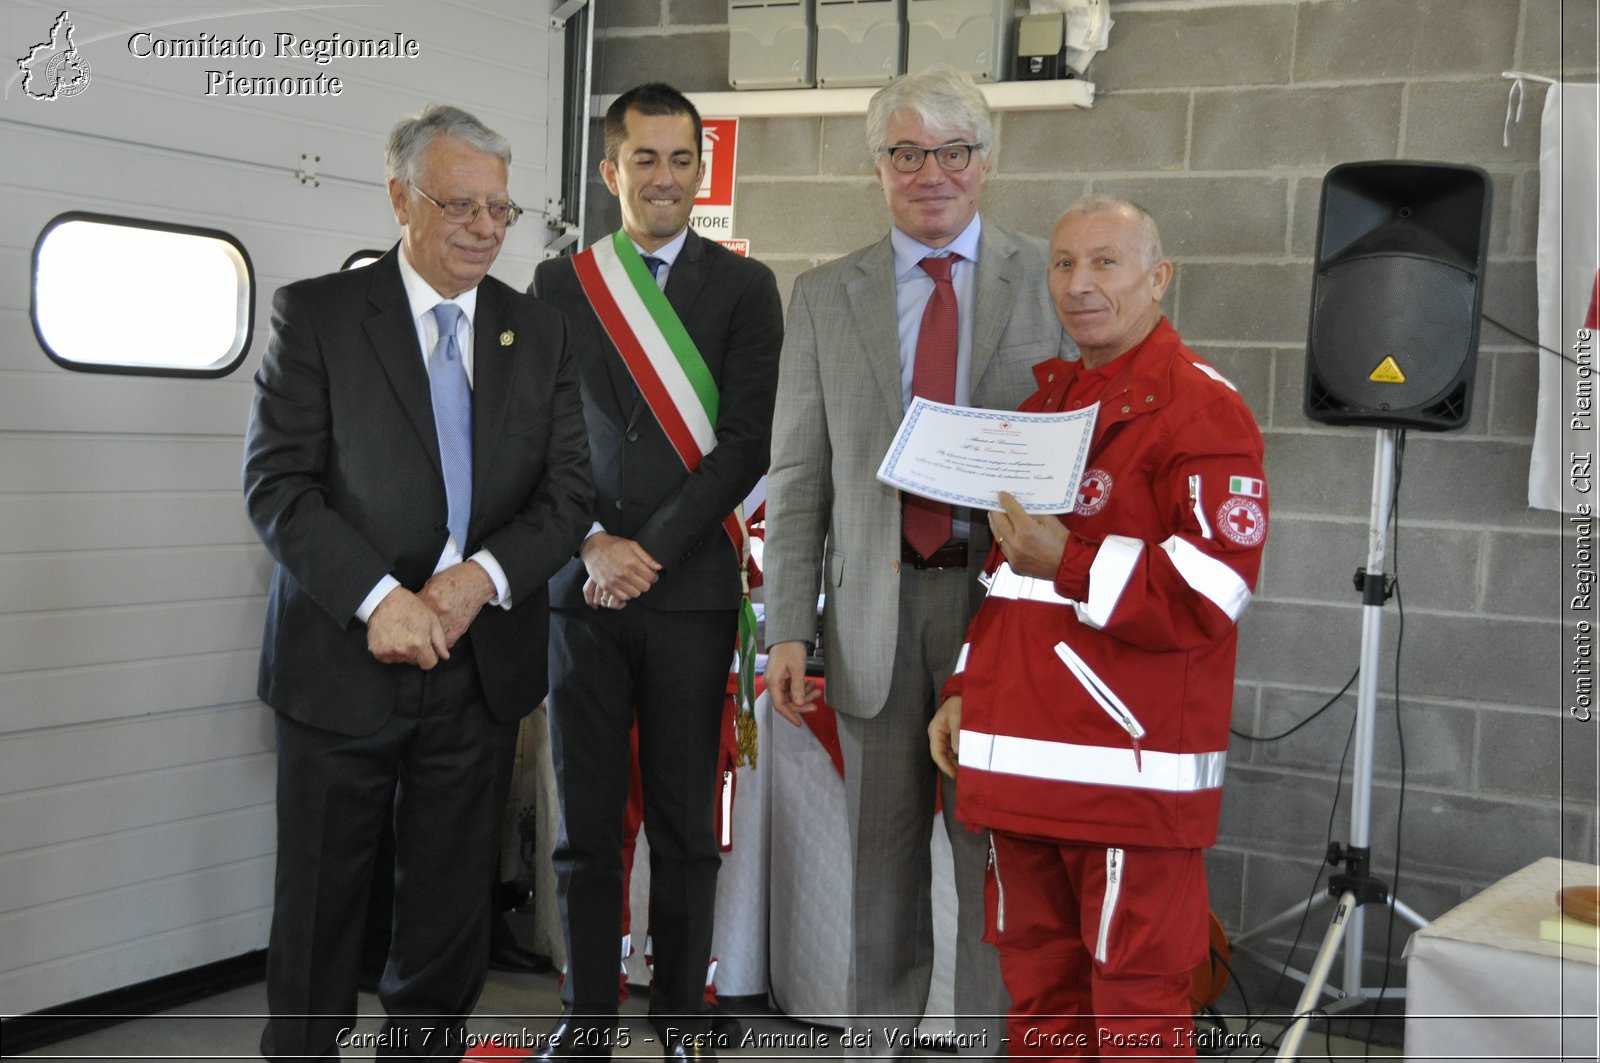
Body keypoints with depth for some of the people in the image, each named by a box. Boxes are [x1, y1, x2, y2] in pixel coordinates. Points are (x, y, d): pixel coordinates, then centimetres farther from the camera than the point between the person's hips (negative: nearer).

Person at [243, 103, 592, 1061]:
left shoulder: (541, 333, 9)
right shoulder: (316, 314, -1)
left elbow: (569, 491, 4)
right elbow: (277, 484, -9)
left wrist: (483, 577, -14)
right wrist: (379, 597, -19)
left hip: (483, 663, 3)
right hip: (345, 658, -3)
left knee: (452, 909, 12)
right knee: (320, 907, 7)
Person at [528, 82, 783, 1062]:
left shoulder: (744, 286, 4)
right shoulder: (560, 283, 9)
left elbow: (747, 444, -3)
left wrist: (652, 551, -10)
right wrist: (593, 546, -7)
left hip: (692, 588, -1)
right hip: (585, 586, 1)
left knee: (687, 823, 5)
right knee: (587, 821, 7)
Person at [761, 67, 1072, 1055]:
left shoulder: (1051, 280, 3)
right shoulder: (825, 297, 7)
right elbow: (798, 476, 5)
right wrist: (787, 629, -1)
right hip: (876, 603, 2)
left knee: (997, 849, 6)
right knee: (882, 854, 12)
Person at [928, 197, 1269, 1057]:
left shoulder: (1200, 406, -9)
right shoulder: (1046, 402, 18)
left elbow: (1211, 591, -18)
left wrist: (1068, 561, -21)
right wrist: (968, 689, 18)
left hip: (1132, 765, -8)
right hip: (1024, 759, 8)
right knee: (1038, 988, 17)